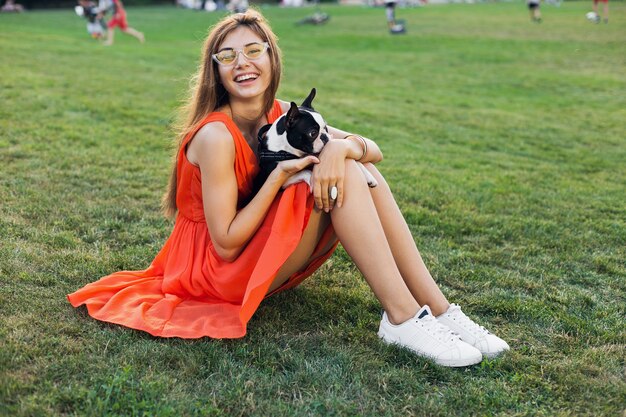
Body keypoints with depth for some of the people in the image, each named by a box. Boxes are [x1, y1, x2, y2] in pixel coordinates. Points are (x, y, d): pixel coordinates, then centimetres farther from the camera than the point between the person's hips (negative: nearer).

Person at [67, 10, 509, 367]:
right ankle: (403, 318, -26)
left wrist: (341, 146, -27)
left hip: (269, 253, 7)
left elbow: (373, 151, -4)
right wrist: (279, 175, -27)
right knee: (336, 177, -23)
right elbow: (226, 245, -22)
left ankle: (438, 309, -15)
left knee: (353, 169, -11)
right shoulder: (216, 136, -22)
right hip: (222, 271, -7)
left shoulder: (281, 115, 0)